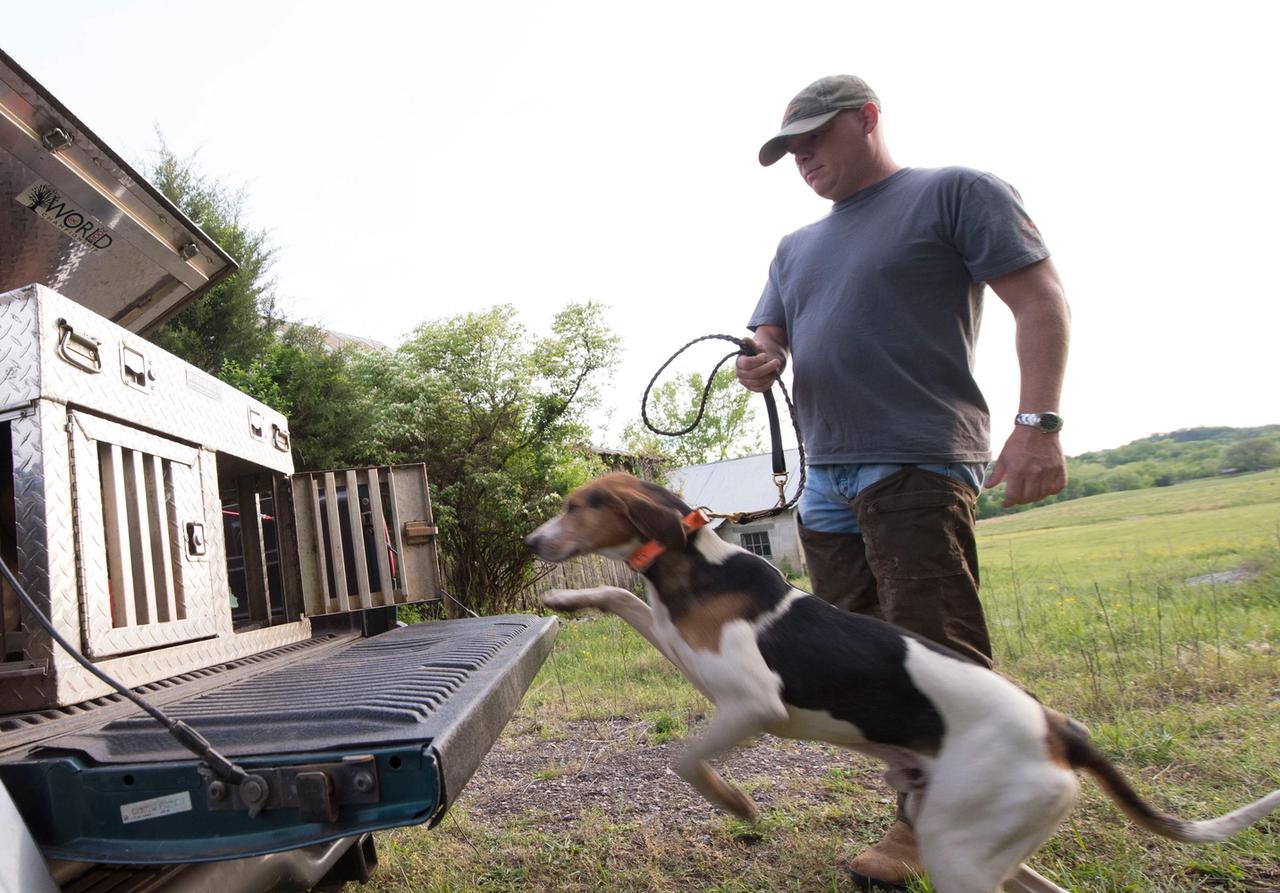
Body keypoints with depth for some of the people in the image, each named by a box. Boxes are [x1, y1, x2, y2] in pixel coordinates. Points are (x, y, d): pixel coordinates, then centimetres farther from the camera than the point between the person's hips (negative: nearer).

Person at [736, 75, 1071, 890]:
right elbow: (768, 334, 20)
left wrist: (1038, 422, -16)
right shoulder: (797, 248, 23)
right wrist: (758, 361, -6)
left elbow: (1041, 301, -4)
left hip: (917, 465, -7)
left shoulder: (955, 193, 3)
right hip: (825, 479, 8)